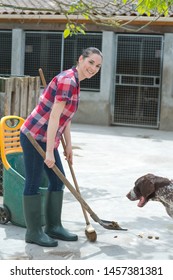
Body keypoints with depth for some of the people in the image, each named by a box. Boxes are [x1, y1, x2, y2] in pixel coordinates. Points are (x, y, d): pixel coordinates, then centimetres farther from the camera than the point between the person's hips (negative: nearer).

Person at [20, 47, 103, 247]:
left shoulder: (74, 82, 12)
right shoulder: (67, 81, -19)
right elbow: (54, 117, -22)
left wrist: (68, 146, 19)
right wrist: (50, 152, -22)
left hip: (46, 138, 10)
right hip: (34, 136, -10)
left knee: (58, 180, 14)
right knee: (33, 183, 0)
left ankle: (53, 227, 24)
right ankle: (33, 232, 9)